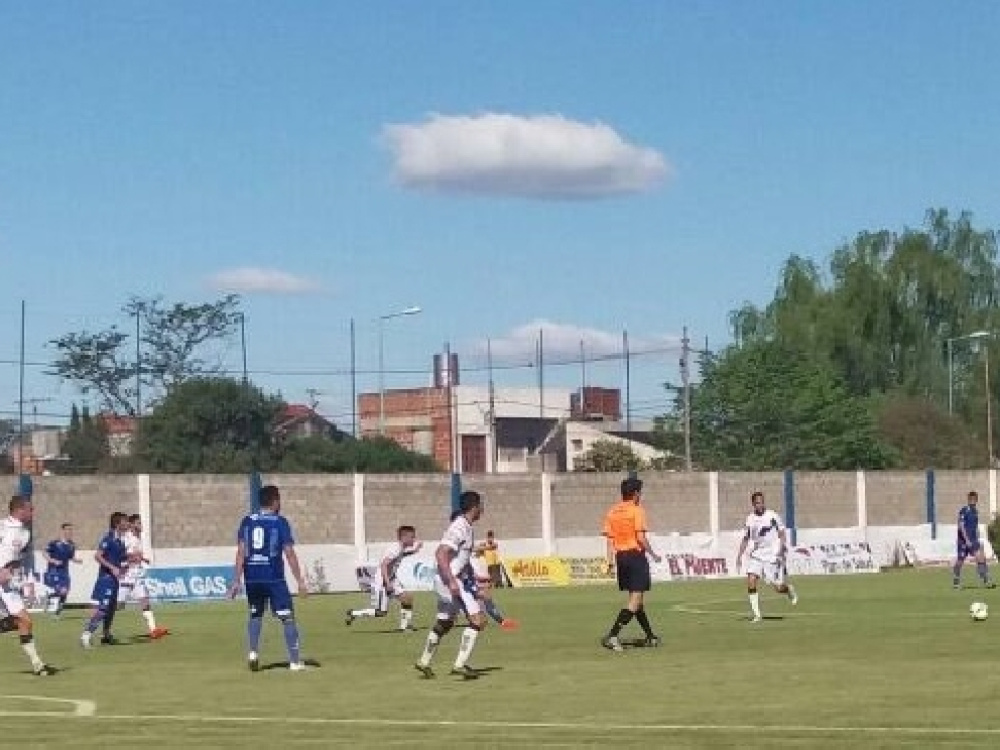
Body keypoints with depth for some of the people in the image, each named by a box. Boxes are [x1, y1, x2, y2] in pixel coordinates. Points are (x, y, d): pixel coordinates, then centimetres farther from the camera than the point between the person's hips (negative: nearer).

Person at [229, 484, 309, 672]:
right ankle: (295, 661, 0)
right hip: (274, 577, -4)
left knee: (255, 615, 22)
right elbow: (289, 554, -7)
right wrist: (300, 582, -4)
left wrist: (237, 580, 2)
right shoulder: (280, 522, -3)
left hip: (252, 577, 4)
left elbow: (241, 552, 1)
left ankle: (252, 651, 4)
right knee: (287, 617, 4)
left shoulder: (247, 521, 6)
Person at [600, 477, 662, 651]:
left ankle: (650, 636, 29)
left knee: (637, 598, 18)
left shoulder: (612, 512, 9)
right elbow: (641, 538, -15)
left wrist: (611, 561, 8)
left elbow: (609, 538, 6)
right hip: (636, 555, -7)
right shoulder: (637, 510, -9)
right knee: (635, 600, -7)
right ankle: (612, 635, -20)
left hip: (621, 557, 7)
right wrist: (653, 555, -4)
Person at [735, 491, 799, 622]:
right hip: (756, 555, 3)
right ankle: (756, 615, -9)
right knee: (751, 581, -15)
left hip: (772, 556, -3)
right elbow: (745, 539, 18)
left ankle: (790, 589, 35)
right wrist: (739, 556, 13)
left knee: (778, 587, -3)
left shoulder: (772, 516, -3)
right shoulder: (750, 519, 8)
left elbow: (782, 532, 0)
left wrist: (782, 546, -16)